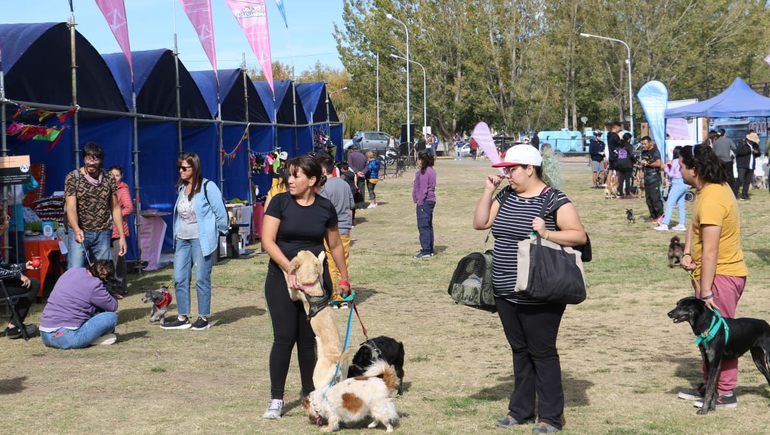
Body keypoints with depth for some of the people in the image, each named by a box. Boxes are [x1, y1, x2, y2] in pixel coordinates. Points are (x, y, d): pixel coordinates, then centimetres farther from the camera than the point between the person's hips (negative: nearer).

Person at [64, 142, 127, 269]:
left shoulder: (109, 179, 6)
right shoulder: (73, 178, -4)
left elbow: (115, 208, 9)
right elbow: (71, 208, -13)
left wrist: (122, 236, 5)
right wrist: (77, 230, -31)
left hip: (103, 235, 3)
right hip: (79, 233, -3)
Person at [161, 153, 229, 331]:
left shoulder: (207, 187, -11)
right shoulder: (181, 188, 11)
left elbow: (220, 211, -8)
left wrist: (220, 231, 1)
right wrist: (176, 234, 18)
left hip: (202, 240, -7)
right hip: (182, 240, 7)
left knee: (201, 280, -1)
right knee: (179, 279, 5)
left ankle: (204, 318, 8)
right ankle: (182, 318, 13)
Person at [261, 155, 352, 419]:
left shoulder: (325, 208, 1)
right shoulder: (280, 202, -4)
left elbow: (335, 245, 13)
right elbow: (268, 240, -11)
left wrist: (344, 279, 19)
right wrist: (289, 268, -22)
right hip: (282, 277, -2)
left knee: (309, 338, 7)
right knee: (284, 337, -4)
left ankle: (310, 395, 19)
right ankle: (276, 399, 4)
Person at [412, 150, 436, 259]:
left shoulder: (424, 172, -17)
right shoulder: (431, 170, 14)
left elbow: (423, 189, -20)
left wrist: (420, 201, -16)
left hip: (424, 202, -11)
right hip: (430, 200, 11)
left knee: (423, 226, -9)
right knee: (428, 226, 16)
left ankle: (426, 251, -10)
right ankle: (430, 250, 22)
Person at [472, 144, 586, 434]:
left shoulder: (553, 200, -11)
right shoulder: (505, 196, 9)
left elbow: (579, 235, -11)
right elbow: (480, 223, 8)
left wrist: (547, 233, -24)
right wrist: (488, 191, -1)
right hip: (506, 293, 7)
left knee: (542, 352, 1)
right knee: (519, 350, 16)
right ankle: (521, 410, 27)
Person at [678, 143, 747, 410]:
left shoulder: (712, 199, -24)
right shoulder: (709, 189, 8)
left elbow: (710, 251, -24)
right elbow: (694, 224, 17)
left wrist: (706, 292, -22)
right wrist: (686, 253, -1)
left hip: (721, 276, -10)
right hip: (710, 273, 10)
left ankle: (725, 394, 5)